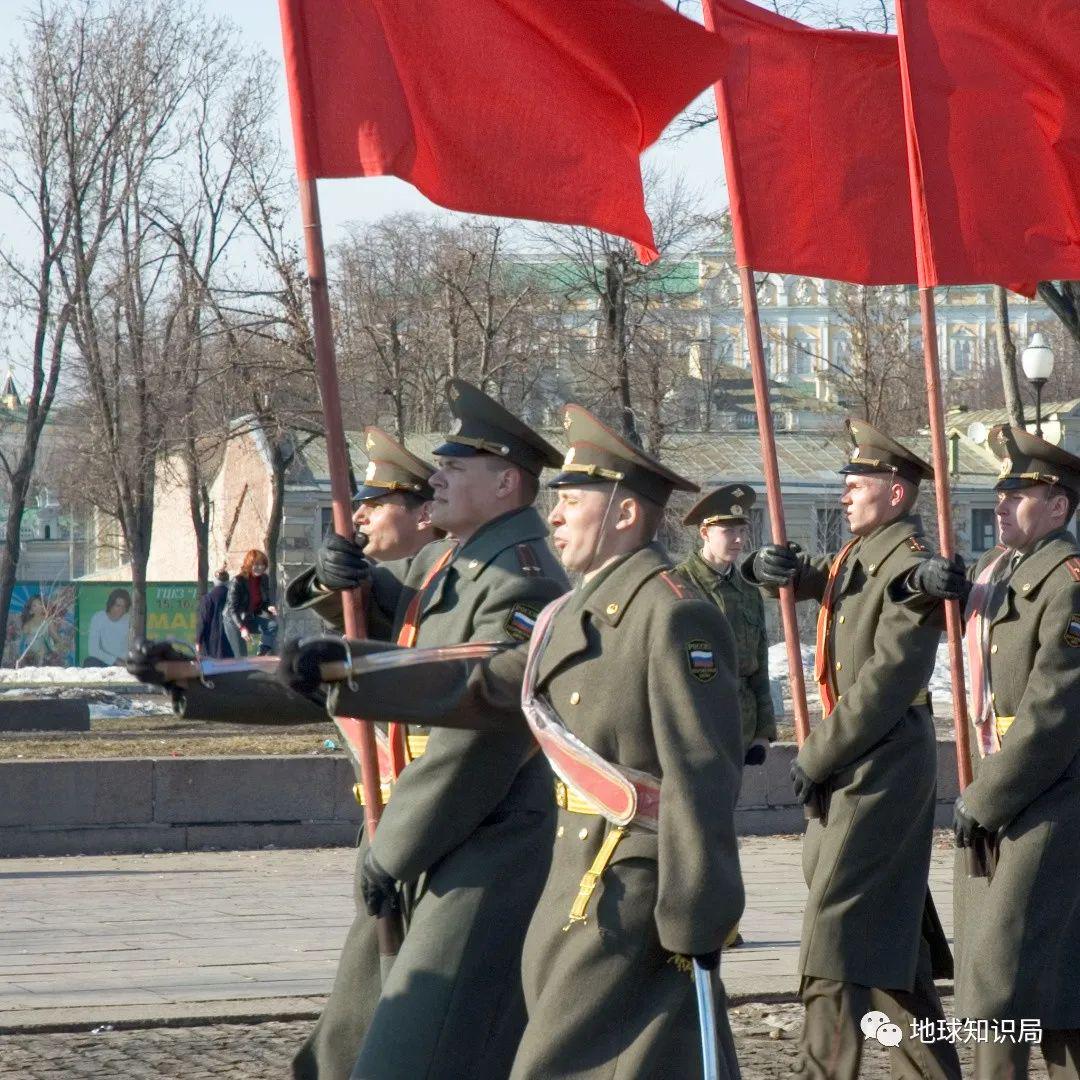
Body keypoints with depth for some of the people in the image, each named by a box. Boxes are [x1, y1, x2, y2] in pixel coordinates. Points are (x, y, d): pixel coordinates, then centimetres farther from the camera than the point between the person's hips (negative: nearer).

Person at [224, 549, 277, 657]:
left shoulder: (264, 579, -4)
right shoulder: (237, 582, -20)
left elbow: (265, 601, 9)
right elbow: (232, 609, -21)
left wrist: (269, 608, -18)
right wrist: (242, 628, -34)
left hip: (252, 618, 5)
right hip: (234, 620, -5)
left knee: (272, 624, -24)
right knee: (241, 657, -7)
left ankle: (263, 655, -22)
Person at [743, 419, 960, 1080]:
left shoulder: (911, 568, -14)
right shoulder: (856, 557, 14)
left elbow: (886, 682, -20)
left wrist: (816, 758, -16)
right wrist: (774, 569, -2)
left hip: (885, 763, -10)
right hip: (854, 762, 10)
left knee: (839, 923, -13)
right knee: (892, 931, 14)